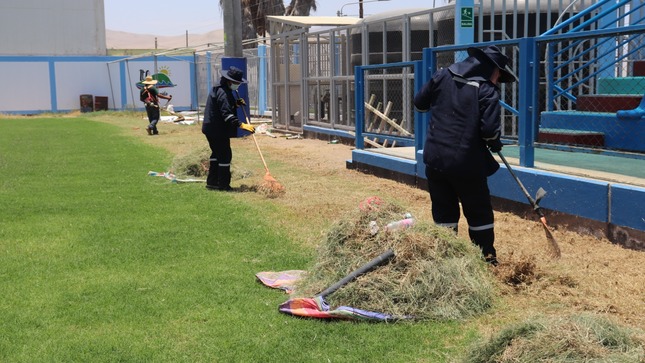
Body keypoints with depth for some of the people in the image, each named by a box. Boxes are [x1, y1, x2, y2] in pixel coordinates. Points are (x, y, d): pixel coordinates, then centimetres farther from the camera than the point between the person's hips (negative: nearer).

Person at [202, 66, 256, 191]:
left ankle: (212, 182, 24)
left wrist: (236, 103, 6)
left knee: (217, 153, 18)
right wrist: (241, 125, -36)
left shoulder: (218, 89, 13)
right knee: (225, 155, -4)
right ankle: (223, 184, -1)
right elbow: (226, 113, -29)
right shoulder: (223, 93, -20)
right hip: (218, 130, -11)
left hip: (211, 128, 11)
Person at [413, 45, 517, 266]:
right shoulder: (488, 91, -10)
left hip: (434, 158, 4)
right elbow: (489, 130, -16)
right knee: (479, 213, 11)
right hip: (466, 163, -4)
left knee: (443, 211, 14)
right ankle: (487, 258, 19)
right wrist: (495, 144, 5)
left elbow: (420, 103, 12)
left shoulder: (443, 76, 4)